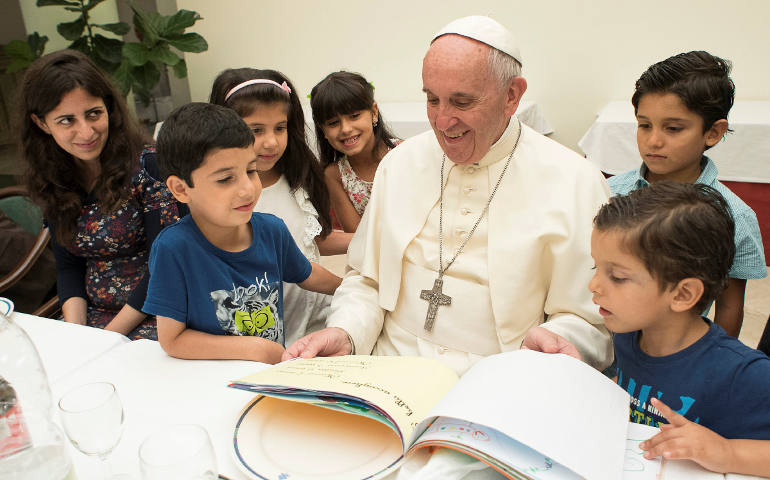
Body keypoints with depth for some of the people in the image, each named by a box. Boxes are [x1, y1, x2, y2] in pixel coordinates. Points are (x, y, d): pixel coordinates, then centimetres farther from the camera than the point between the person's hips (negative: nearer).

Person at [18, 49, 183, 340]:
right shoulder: (53, 184, 6)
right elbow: (68, 266, 11)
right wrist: (76, 331, -6)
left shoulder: (148, 165, -12)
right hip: (94, 314, 5)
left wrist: (109, 335, -13)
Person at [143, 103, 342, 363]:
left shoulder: (272, 230, -3)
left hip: (274, 373, 4)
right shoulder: (173, 248, -18)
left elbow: (306, 275, 17)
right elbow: (171, 339, -15)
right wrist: (256, 349, -16)